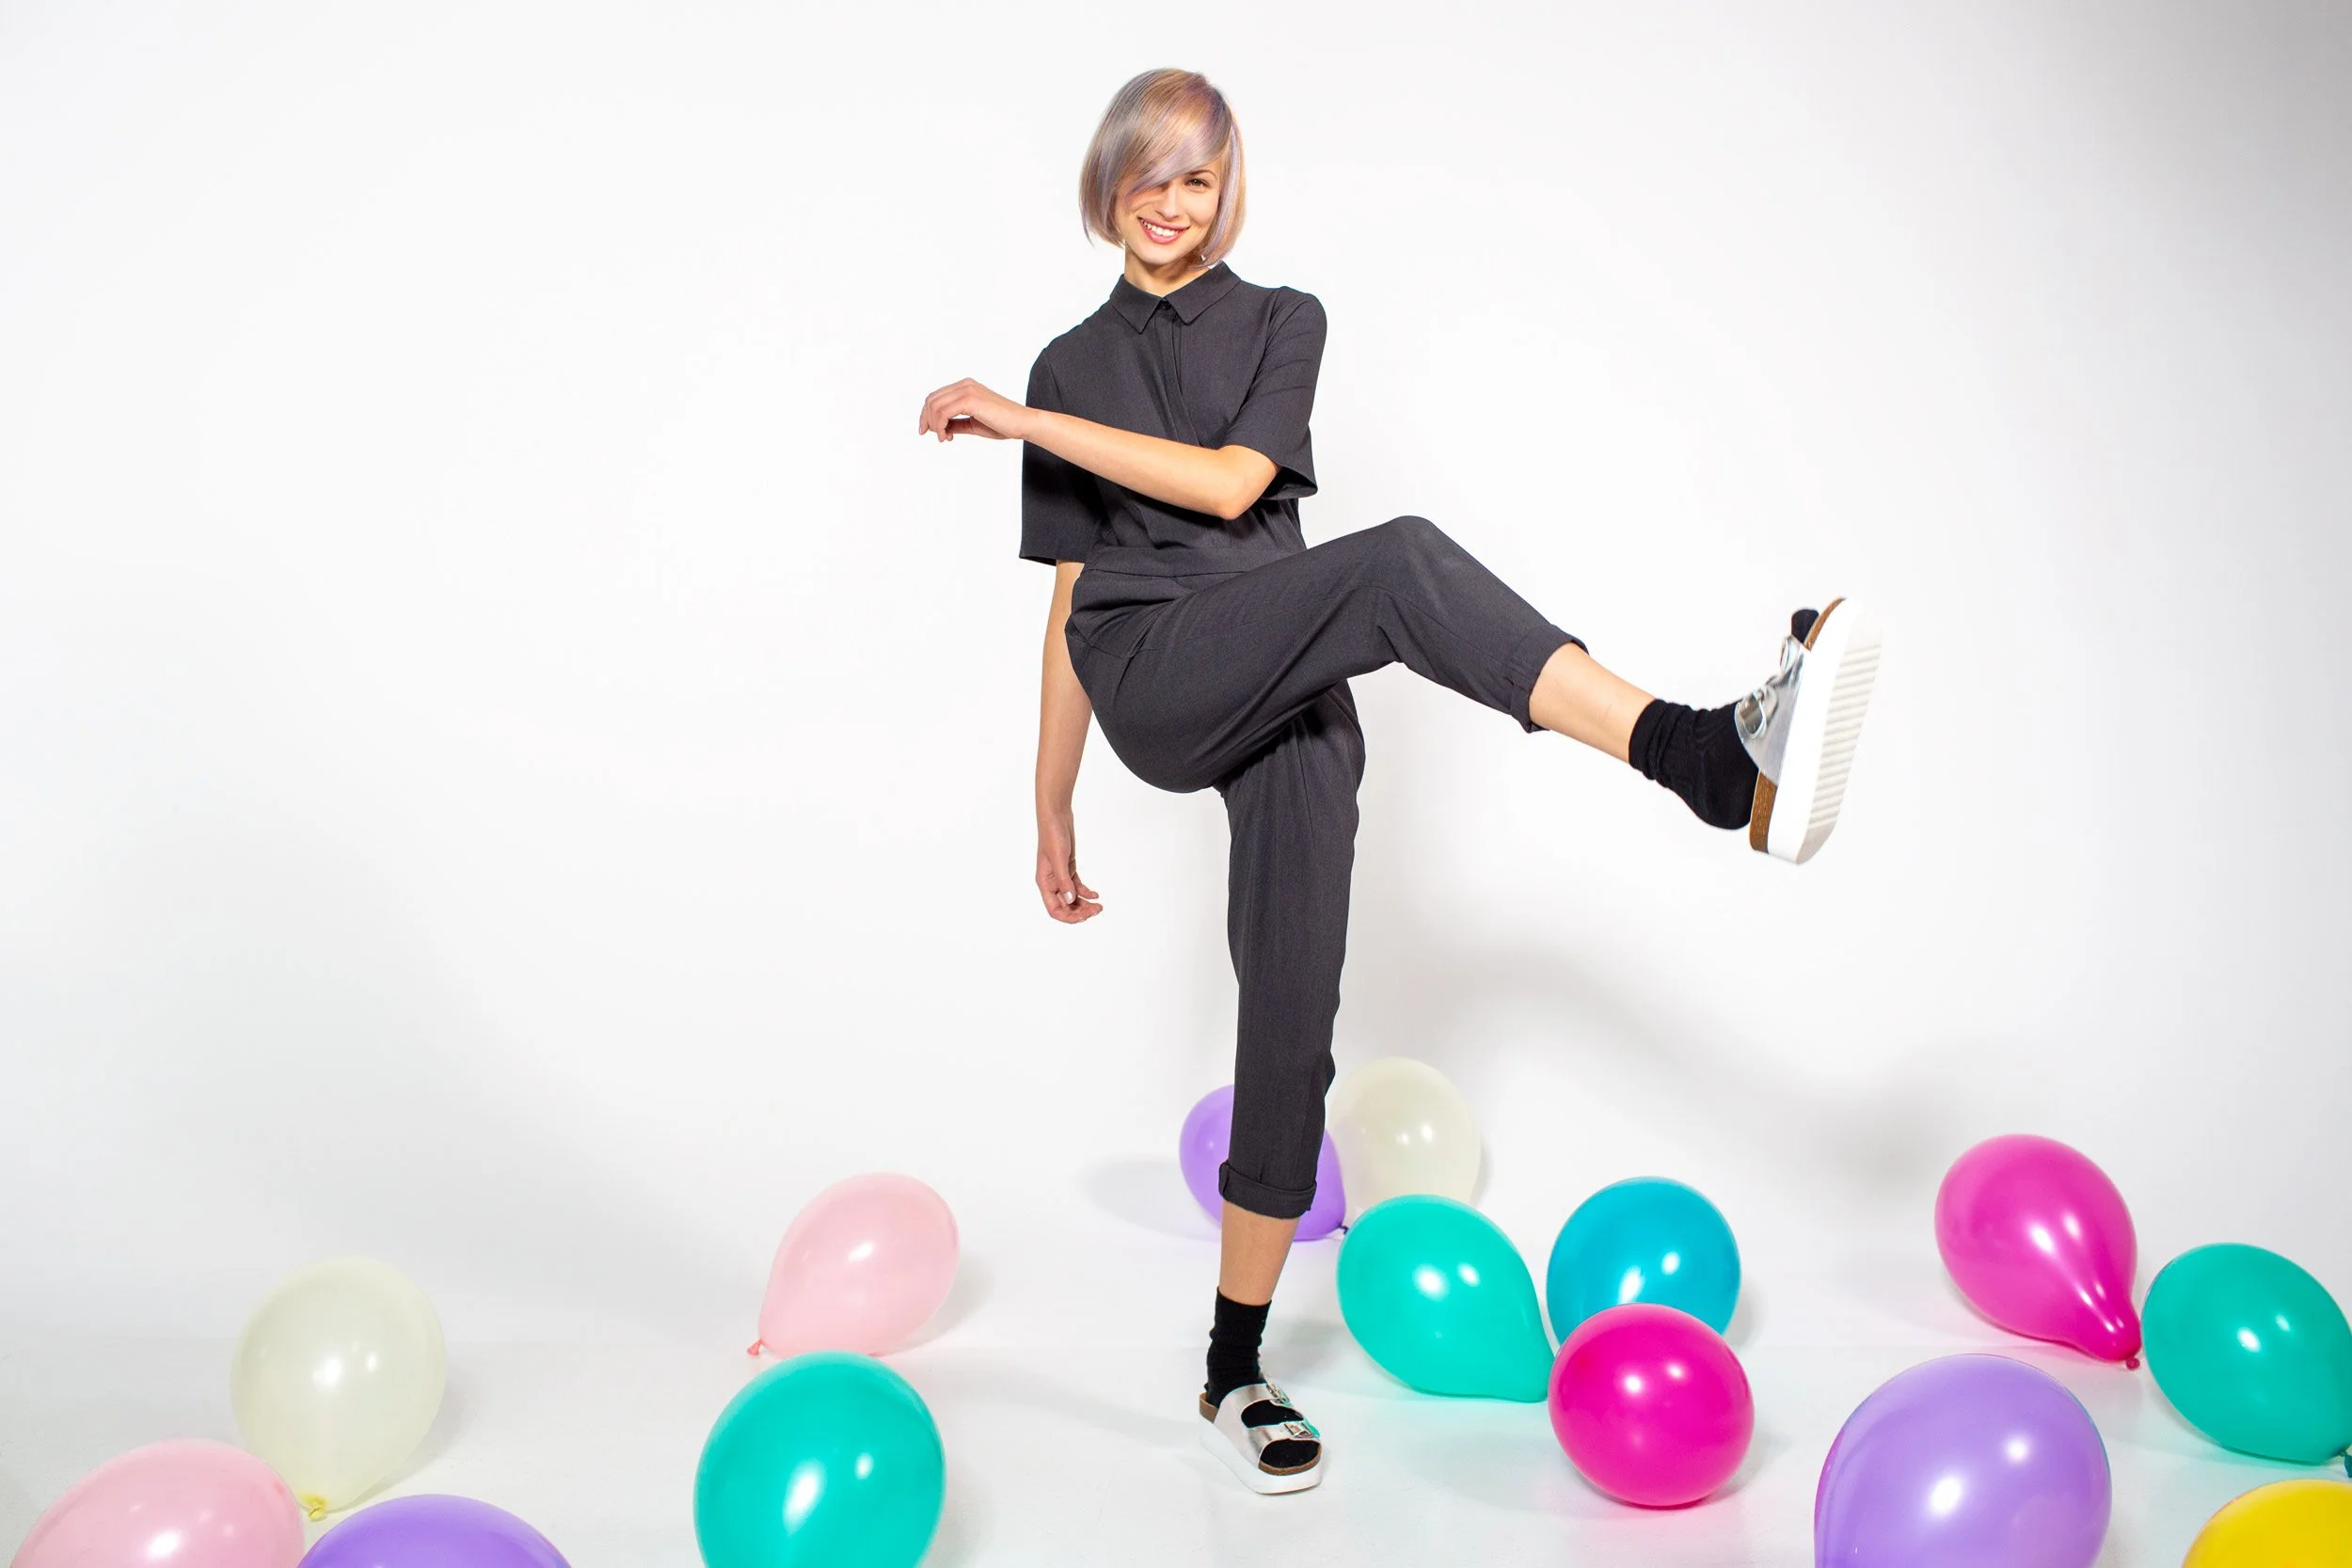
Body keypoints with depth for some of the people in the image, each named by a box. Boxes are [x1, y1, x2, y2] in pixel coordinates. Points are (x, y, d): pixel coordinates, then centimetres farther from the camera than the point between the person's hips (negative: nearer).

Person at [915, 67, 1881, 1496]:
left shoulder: (1282, 322, 16)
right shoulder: (1071, 365, 19)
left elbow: (1230, 480, -4)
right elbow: (1071, 592, 18)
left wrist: (1027, 420, -4)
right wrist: (1053, 811, 17)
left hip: (1291, 706, 2)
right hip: (1153, 685, -1)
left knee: (1294, 1019, -3)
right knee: (1402, 559, -30)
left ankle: (1235, 1375, 9)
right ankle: (1717, 758, -46)